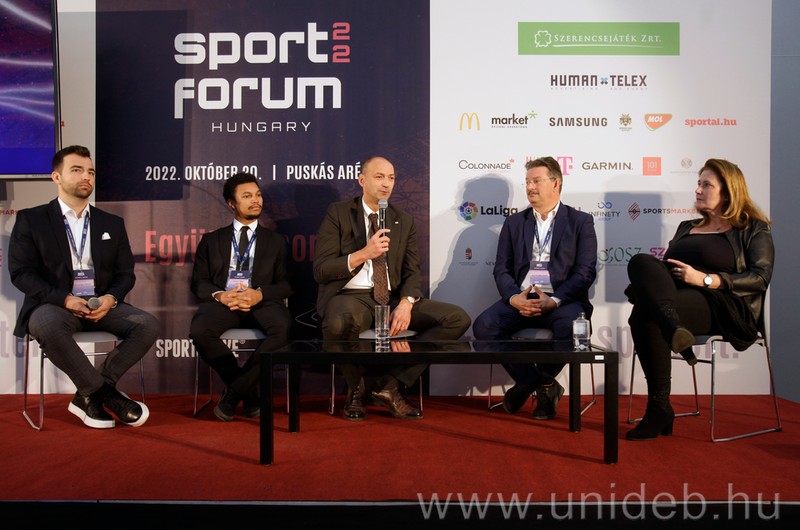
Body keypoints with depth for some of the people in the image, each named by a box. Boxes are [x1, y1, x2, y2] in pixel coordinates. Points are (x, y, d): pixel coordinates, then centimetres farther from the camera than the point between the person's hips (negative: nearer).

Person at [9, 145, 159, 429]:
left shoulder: (112, 223, 17)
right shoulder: (30, 219, 6)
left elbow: (125, 273, 13)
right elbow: (21, 272, -3)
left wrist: (111, 298, -11)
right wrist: (65, 299, -17)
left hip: (103, 305, 3)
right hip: (53, 304, -3)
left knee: (147, 324, -24)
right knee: (47, 325, -39)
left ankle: (89, 395, -14)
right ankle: (106, 393, -21)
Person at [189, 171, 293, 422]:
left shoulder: (275, 241, 22)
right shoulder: (212, 240, 22)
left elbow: (286, 284, 11)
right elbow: (198, 282, 13)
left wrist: (260, 294, -11)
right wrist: (219, 295, -11)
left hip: (261, 301, 0)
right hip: (222, 301, 1)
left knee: (284, 328, -35)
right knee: (199, 331, -34)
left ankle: (232, 395, -20)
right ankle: (249, 393, -12)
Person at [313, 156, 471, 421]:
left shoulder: (405, 221, 15)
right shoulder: (338, 213, 4)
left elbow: (412, 272, 9)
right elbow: (321, 270, -3)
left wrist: (406, 303, -13)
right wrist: (363, 254, -17)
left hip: (393, 297, 4)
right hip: (351, 296, -4)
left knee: (458, 318, -15)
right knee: (340, 322, -42)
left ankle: (389, 386, -9)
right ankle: (355, 388, -7)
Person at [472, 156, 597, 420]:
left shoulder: (581, 221, 9)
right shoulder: (514, 223, 18)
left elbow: (586, 271, -1)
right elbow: (501, 269, 10)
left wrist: (554, 300, -17)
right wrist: (514, 297, -12)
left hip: (563, 300, -3)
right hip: (520, 298, 3)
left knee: (570, 327, -37)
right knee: (483, 326, -25)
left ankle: (543, 380, -3)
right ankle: (540, 385, -5)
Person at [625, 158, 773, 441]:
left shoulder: (753, 229, 12)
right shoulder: (686, 227, 31)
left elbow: (761, 277, -3)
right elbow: (666, 267, 23)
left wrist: (705, 279, -14)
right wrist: (649, 279, -2)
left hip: (724, 308, -5)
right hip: (675, 299, 5)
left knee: (646, 314, -34)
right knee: (641, 261, -30)